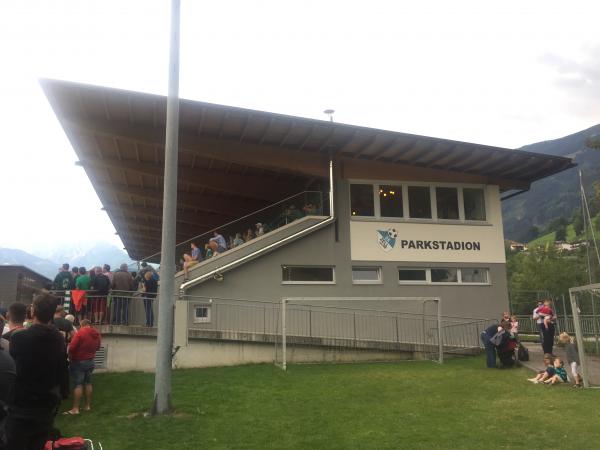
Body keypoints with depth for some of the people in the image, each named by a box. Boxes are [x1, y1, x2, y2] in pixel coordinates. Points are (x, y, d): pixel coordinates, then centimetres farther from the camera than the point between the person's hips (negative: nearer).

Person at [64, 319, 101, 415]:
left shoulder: (80, 333, -17)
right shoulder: (97, 334, 2)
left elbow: (72, 347, -18)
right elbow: (97, 347, 13)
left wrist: (70, 356, 0)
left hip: (78, 362, -6)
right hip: (90, 361, 6)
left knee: (78, 385, -4)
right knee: (88, 383, 13)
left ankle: (75, 409, -3)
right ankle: (88, 405, 19)